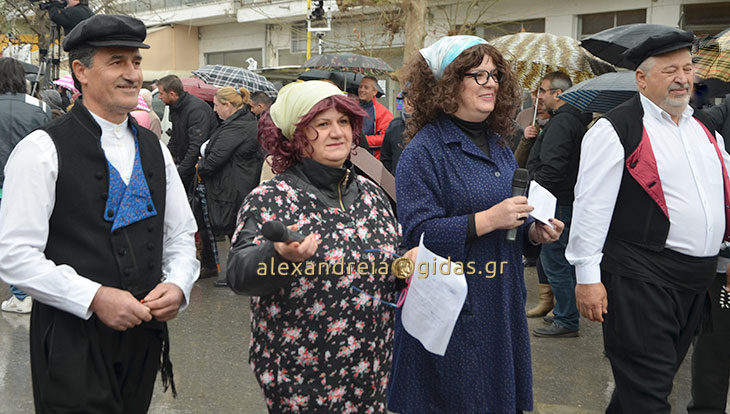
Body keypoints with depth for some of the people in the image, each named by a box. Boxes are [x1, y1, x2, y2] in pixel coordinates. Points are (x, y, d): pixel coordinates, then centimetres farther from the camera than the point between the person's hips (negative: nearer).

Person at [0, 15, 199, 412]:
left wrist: (177, 285, -6)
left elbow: (181, 236, 12)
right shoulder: (41, 151, -9)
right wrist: (95, 298, -20)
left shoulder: (154, 150, 9)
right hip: (73, 342, -5)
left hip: (144, 333, 6)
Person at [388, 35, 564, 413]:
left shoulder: (499, 145, 11)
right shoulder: (424, 150, -14)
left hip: (502, 303, 8)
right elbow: (417, 232, -21)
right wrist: (488, 219, -26)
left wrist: (534, 232, 0)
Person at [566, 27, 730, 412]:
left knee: (664, 371, 19)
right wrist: (587, 277, -16)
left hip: (697, 279, 8)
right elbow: (590, 207, -14)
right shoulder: (617, 130, -10)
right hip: (641, 276, -8)